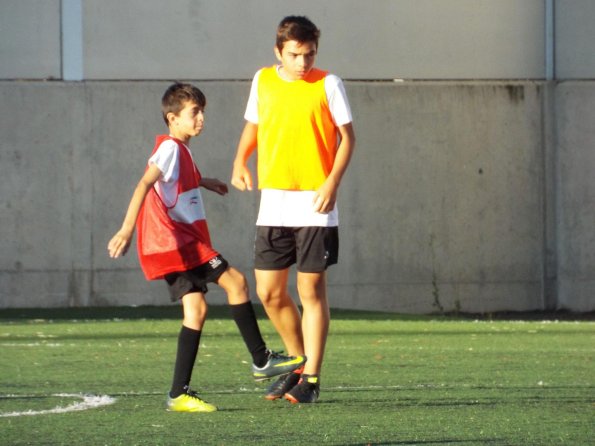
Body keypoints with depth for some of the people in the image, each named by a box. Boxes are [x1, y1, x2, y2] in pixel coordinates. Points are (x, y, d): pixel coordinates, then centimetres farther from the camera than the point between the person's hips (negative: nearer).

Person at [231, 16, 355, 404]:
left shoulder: (327, 84, -3)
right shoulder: (263, 81, 8)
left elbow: (347, 137, -2)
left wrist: (332, 184, -15)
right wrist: (240, 162, 3)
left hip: (314, 203, -4)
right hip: (273, 203, 4)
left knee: (311, 291, -3)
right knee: (269, 292, 5)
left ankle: (311, 379, 2)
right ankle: (298, 363, 24)